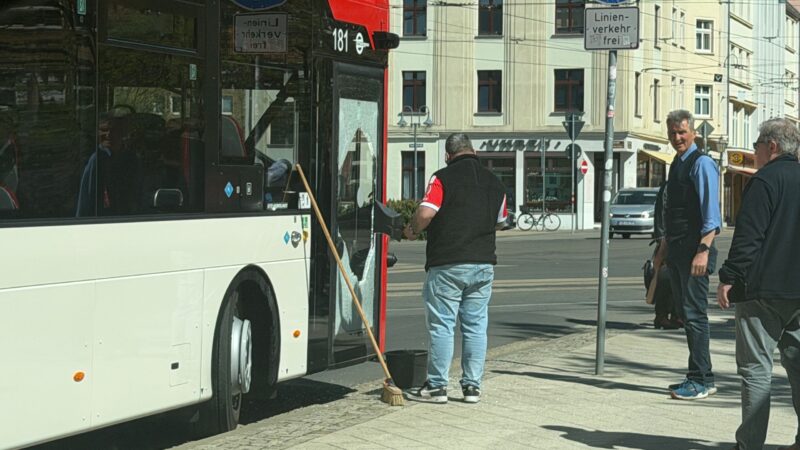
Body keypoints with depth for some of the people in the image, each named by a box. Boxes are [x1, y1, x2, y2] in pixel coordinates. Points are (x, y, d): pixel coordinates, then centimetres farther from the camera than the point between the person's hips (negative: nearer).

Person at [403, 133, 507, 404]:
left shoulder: (443, 178, -8)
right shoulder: (494, 182, 10)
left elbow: (426, 212, -18)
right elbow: (500, 222, 20)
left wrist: (412, 231, 0)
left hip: (447, 263, -5)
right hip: (483, 263, 5)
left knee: (441, 326, 0)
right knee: (476, 326, 9)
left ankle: (436, 386, 3)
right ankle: (472, 385, 12)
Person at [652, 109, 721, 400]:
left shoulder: (702, 164, -10)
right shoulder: (677, 164, 18)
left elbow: (711, 215, -16)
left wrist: (703, 250, -24)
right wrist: (664, 249, 25)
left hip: (695, 250, -9)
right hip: (677, 250, 9)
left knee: (695, 313, -8)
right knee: (687, 314, 12)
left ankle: (701, 381, -4)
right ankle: (700, 377, 19)